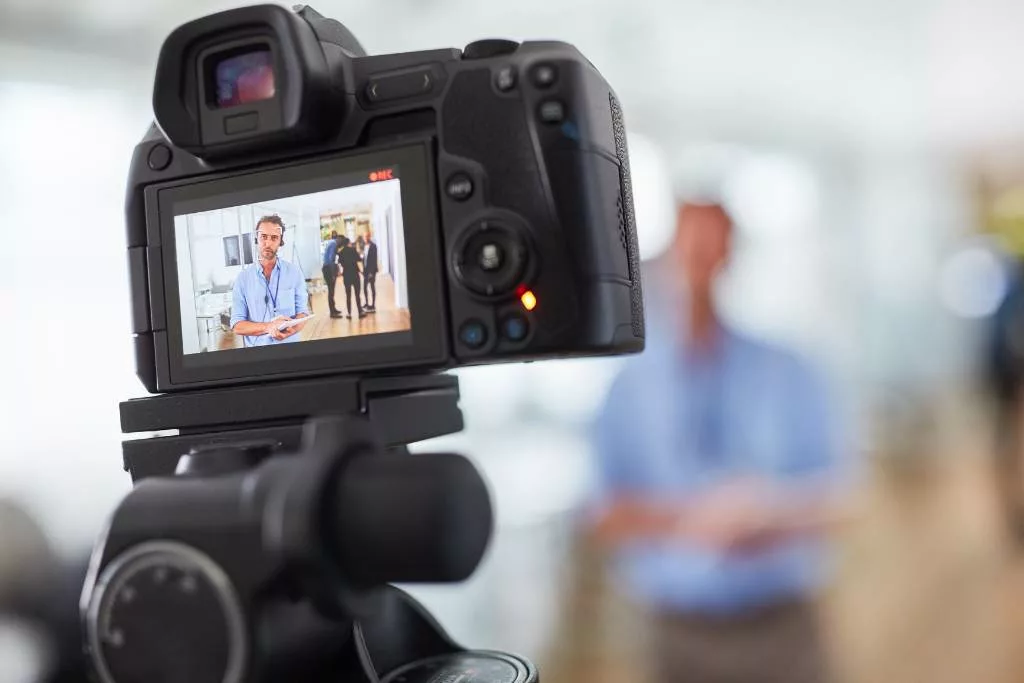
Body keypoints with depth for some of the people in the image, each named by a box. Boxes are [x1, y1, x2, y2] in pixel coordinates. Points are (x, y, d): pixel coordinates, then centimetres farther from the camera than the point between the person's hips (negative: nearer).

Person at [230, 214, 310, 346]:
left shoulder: (294, 272, 4)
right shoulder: (243, 277, 3)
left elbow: (302, 312, 5)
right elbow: (237, 325, -1)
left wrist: (291, 329, -17)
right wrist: (268, 327, -17)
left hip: (290, 348, 0)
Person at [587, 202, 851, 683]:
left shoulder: (785, 376, 3)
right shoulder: (623, 387, -2)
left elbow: (829, 503, 4)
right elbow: (605, 520, -5)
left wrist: (776, 523, -15)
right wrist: (686, 519, -20)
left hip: (782, 629, 1)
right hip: (682, 637, -1)